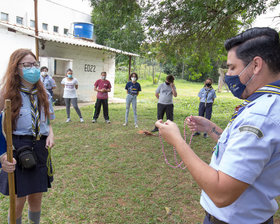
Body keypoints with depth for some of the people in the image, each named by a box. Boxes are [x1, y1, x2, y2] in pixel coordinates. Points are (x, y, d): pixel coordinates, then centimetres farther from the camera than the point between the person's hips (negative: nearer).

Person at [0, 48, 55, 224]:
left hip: (40, 149, 4)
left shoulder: (43, 94, 7)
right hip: (17, 149, -4)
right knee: (18, 201, 6)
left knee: (36, 199, 16)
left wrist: (50, 134, -3)